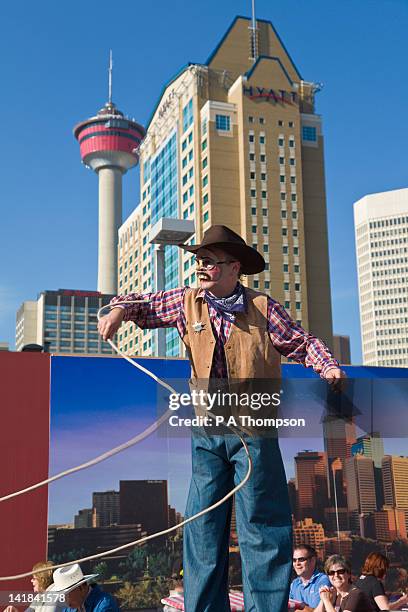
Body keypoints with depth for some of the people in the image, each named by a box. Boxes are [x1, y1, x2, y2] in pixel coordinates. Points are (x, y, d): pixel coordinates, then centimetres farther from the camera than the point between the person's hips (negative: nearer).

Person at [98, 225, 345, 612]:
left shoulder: (262, 308, -2)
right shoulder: (187, 302, 6)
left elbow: (302, 344, 2)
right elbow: (146, 306, 18)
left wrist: (328, 366, -15)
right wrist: (120, 310, -2)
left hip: (255, 431, -3)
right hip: (207, 433, 3)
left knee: (261, 527, 2)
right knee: (203, 529, 7)